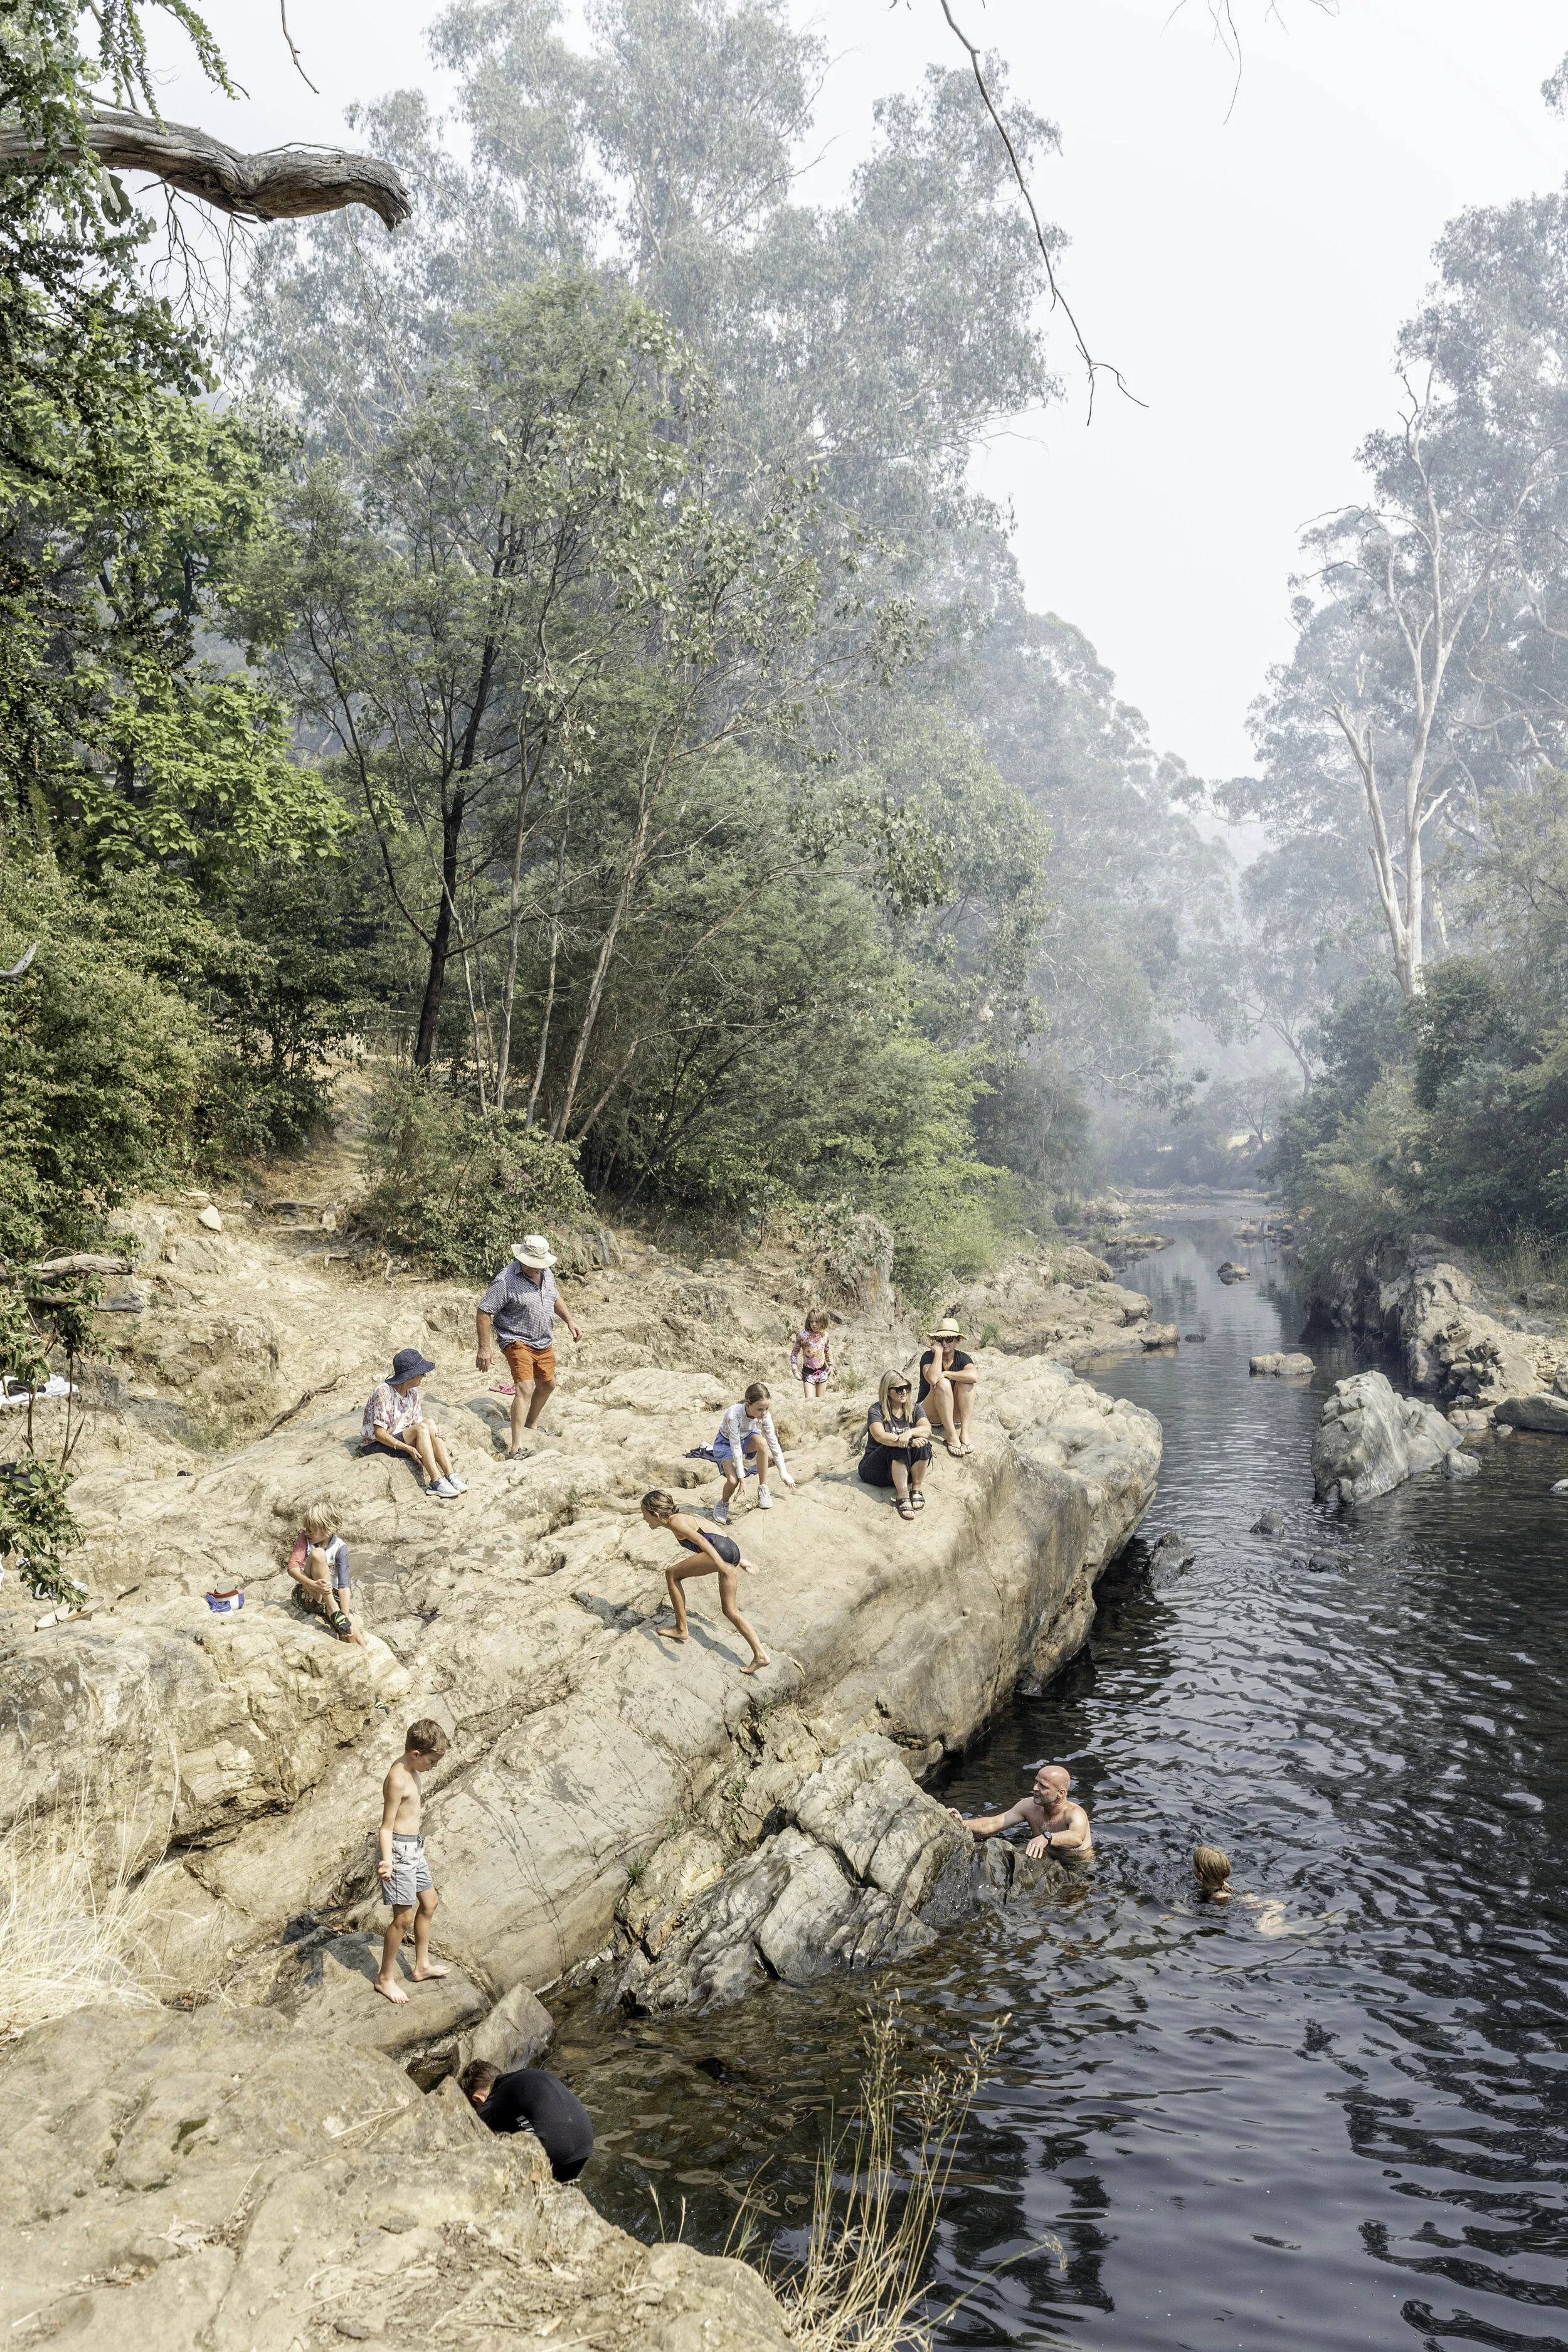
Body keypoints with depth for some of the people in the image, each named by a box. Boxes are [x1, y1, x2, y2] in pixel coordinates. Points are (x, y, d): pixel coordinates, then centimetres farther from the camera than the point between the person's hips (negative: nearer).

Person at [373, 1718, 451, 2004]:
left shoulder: (411, 1770, 3)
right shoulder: (398, 1780, -25)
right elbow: (386, 1827, -23)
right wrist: (387, 1862, -36)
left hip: (414, 1848, 10)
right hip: (399, 1850, -10)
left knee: (429, 1902, 19)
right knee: (404, 1917, -2)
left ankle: (422, 1966, 33)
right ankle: (385, 1979, 14)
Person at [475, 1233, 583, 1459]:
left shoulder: (546, 1274, 3)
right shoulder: (506, 1280, -22)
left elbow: (555, 1298, 23)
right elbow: (484, 1312, -21)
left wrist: (569, 1321, 14)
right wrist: (484, 1348, -24)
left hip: (545, 1343, 8)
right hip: (518, 1343, -8)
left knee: (547, 1385, 19)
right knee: (525, 1387, -21)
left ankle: (530, 1426, 44)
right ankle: (516, 1449, -25)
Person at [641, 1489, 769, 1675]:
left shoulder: (675, 1522, -4)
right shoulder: (681, 1518, 25)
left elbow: (699, 1540, -20)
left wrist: (721, 1564, -32)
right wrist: (739, 1561, 32)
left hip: (722, 1552, -10)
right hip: (731, 1550, 10)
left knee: (672, 1574, 3)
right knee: (730, 1610, 16)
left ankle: (681, 1629, 11)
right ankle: (760, 1655, 11)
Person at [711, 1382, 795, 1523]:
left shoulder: (765, 1415, -25)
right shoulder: (734, 1415, -38)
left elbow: (774, 1443, -17)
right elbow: (736, 1447, -34)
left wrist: (784, 1473, -16)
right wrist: (742, 1477, -30)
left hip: (747, 1438, 3)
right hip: (726, 1443, -3)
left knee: (761, 1442, -34)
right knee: (733, 1480, -25)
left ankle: (763, 1489, -20)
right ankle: (723, 1504, 11)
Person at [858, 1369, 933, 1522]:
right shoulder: (876, 1411, -6)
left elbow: (927, 1429, -15)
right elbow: (880, 1436, -26)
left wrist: (910, 1432, -36)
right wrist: (907, 1441, -38)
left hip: (906, 1471, 3)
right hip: (876, 1470, -3)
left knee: (923, 1445, -25)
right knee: (897, 1448, -34)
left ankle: (916, 1490, -16)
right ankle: (903, 1498, -34)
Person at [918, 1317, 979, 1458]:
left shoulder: (962, 1358, -2)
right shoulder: (928, 1357, -8)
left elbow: (974, 1376, -26)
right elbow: (933, 1379, -31)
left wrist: (945, 1374, -27)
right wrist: (938, 1352, -23)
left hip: (954, 1414, 3)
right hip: (930, 1413, -3)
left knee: (966, 1382, -23)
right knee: (944, 1383, -31)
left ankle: (964, 1433, -31)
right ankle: (952, 1437, -32)